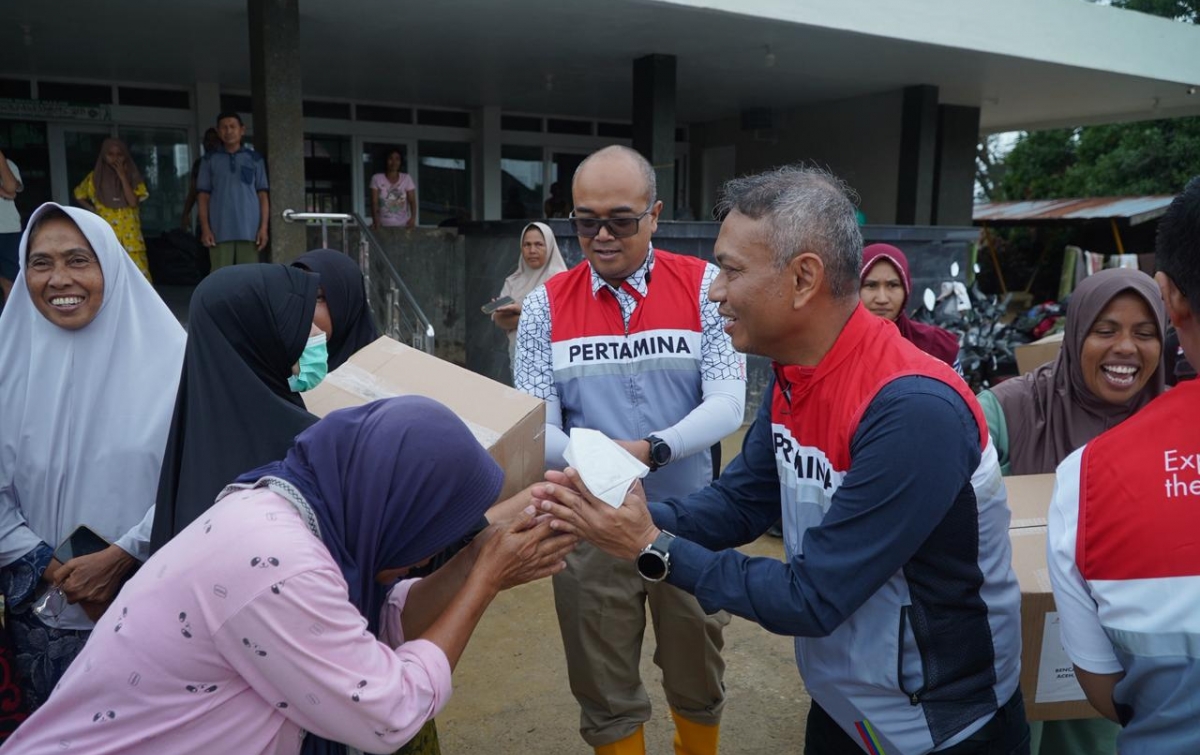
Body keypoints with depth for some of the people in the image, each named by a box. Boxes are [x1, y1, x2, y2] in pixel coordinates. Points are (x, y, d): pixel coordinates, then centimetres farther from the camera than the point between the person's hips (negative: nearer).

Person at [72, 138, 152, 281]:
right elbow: (79, 194, 20)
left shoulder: (132, 176, 2)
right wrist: (92, 210, 4)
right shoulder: (95, 177, 5)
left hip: (130, 234, -1)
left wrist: (122, 175, -13)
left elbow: (133, 202, -12)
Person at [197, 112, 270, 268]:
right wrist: (205, 228, -1)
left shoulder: (255, 159, 11)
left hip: (249, 229, 0)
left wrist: (264, 227, -1)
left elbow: (263, 195, 8)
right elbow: (203, 196, 9)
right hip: (220, 230, 0)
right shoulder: (210, 160, 12)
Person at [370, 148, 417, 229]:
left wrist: (413, 218, -18)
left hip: (403, 225, 1)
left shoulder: (407, 178, 6)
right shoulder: (376, 178, 3)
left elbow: (412, 201, 1)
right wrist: (377, 223, -17)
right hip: (384, 226, -1)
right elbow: (374, 203, -2)